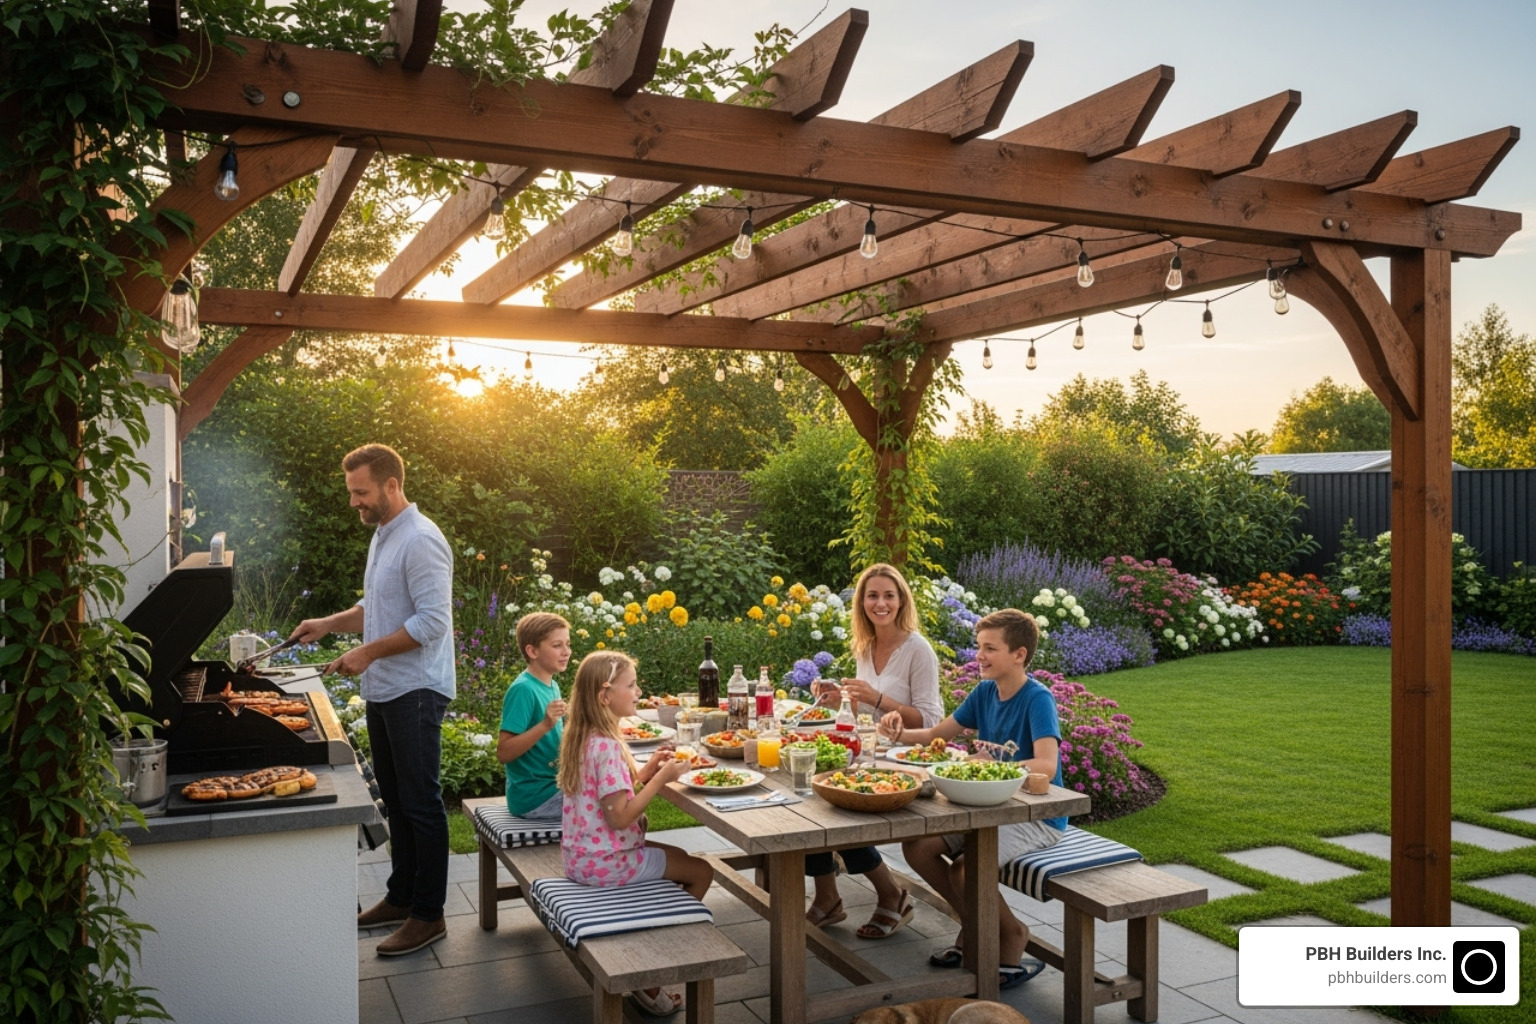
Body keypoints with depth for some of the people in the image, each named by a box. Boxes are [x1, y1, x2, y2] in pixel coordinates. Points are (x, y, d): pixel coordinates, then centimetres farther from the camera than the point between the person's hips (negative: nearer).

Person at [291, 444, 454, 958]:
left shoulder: (420, 540, -18)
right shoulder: (382, 536, 14)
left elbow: (432, 620, -24)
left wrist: (369, 652, -21)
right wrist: (328, 624, 11)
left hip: (415, 692, -10)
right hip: (383, 690, 10)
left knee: (420, 803, -1)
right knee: (395, 799, 18)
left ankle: (429, 914, 9)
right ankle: (401, 896, 31)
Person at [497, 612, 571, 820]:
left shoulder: (552, 687, 9)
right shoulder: (522, 689, -17)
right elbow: (503, 752, -22)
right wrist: (545, 724, -30)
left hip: (554, 785, 9)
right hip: (534, 796, -9)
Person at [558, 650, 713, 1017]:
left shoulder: (582, 738, 4)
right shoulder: (607, 746, -25)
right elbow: (620, 816, -26)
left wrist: (647, 770, 3)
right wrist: (661, 779, -21)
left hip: (582, 856, 9)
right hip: (605, 862, -9)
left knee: (680, 859, 23)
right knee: (701, 872, 3)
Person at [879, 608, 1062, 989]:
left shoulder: (1037, 699, -18)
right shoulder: (985, 691, 3)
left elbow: (1046, 766, -31)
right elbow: (938, 734, 10)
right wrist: (902, 733, -10)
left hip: (1038, 818, -7)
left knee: (964, 870, -27)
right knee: (915, 846, -7)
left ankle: (1012, 934, 5)